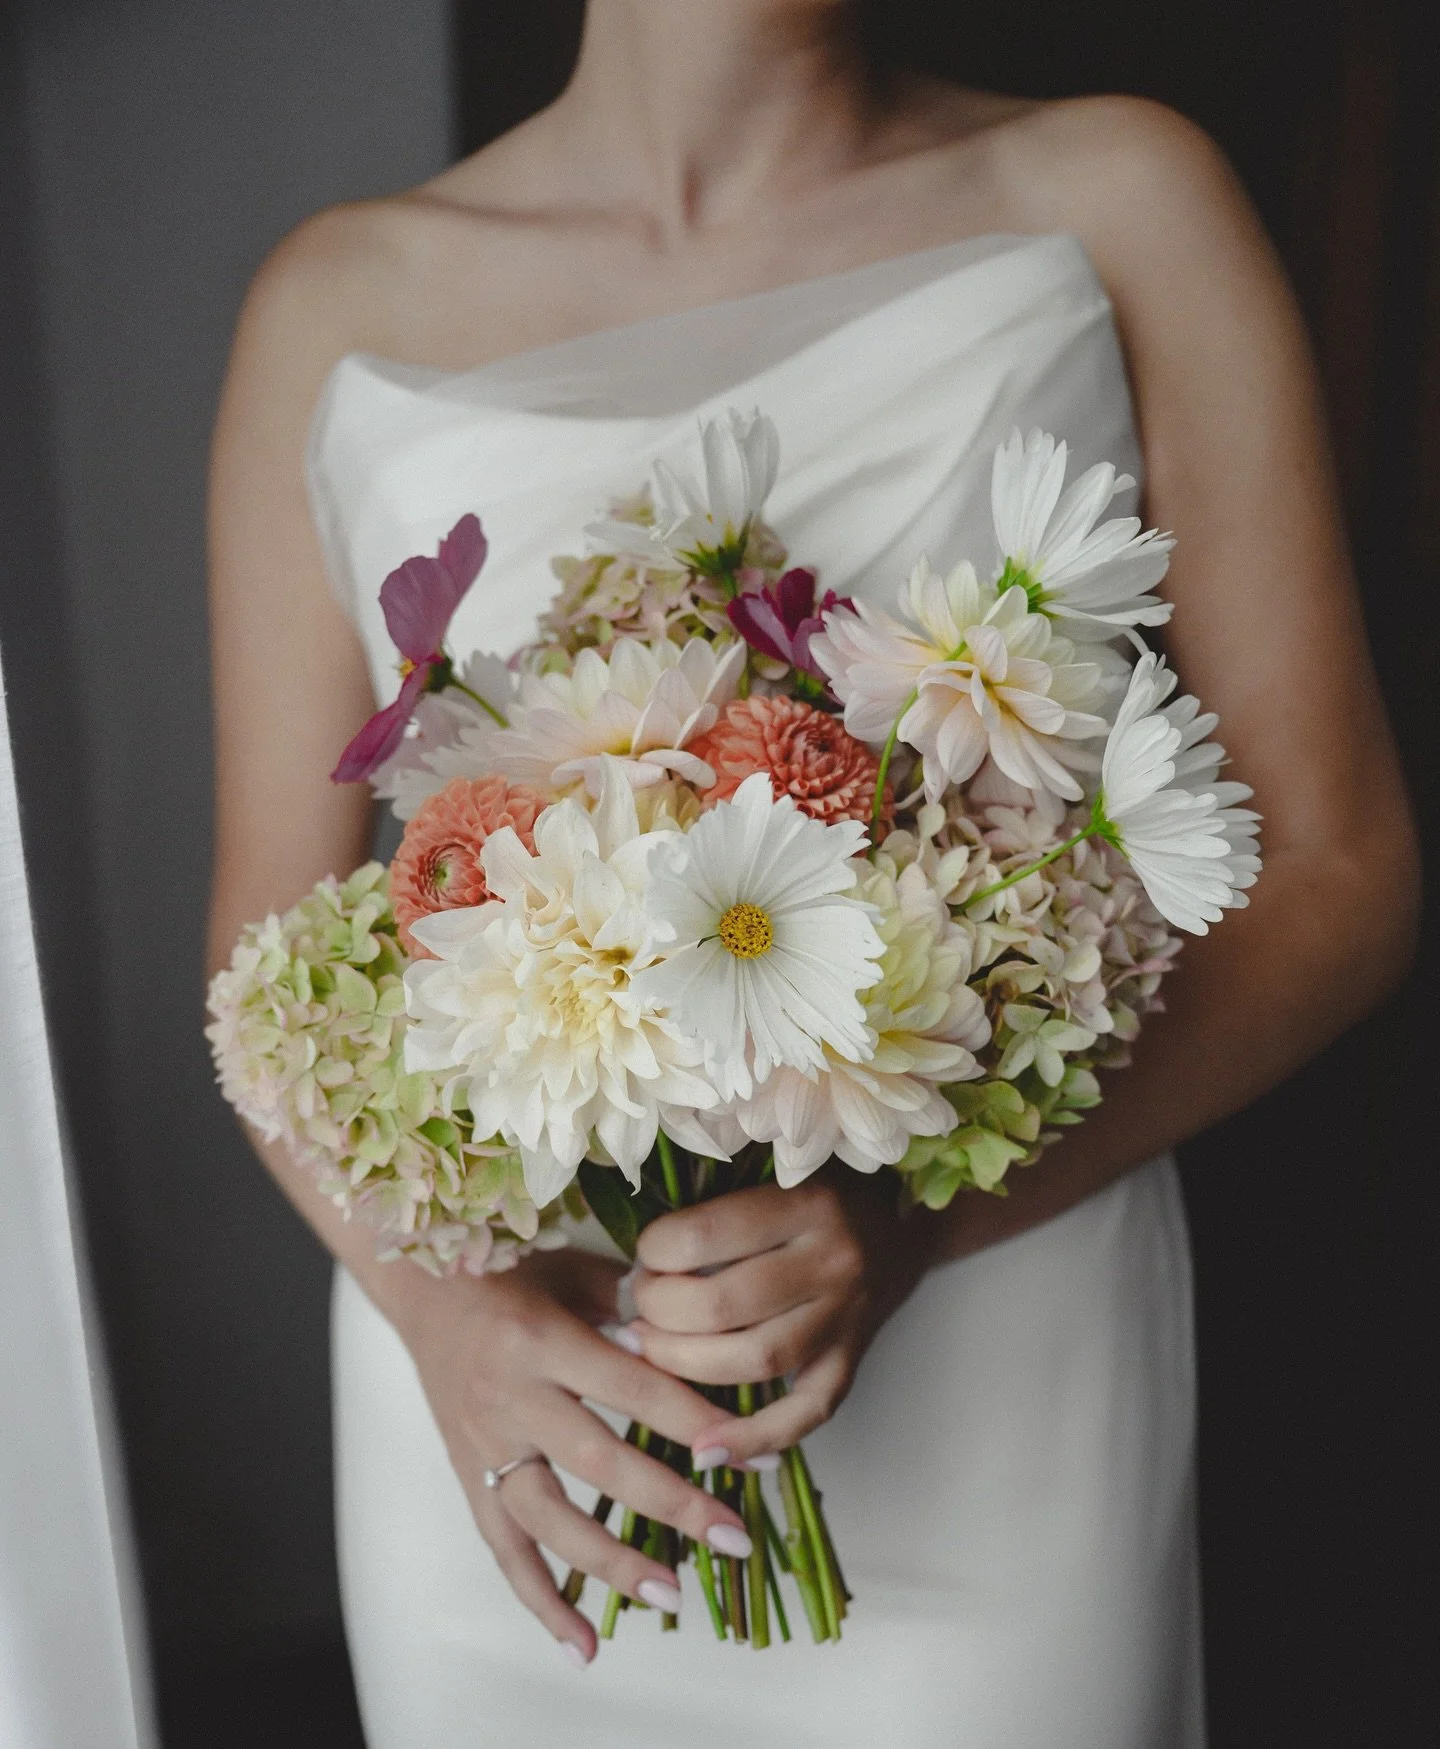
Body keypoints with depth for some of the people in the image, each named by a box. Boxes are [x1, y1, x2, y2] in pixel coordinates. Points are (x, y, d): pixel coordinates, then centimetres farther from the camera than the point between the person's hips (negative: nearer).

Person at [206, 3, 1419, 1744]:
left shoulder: (1119, 203, -4)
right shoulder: (340, 303, -1)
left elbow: (1337, 872, -5)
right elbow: (273, 936, 2)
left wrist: (919, 1218, -19)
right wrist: (437, 1302, -16)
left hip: (996, 1399, 0)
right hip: (504, 1418, 2)